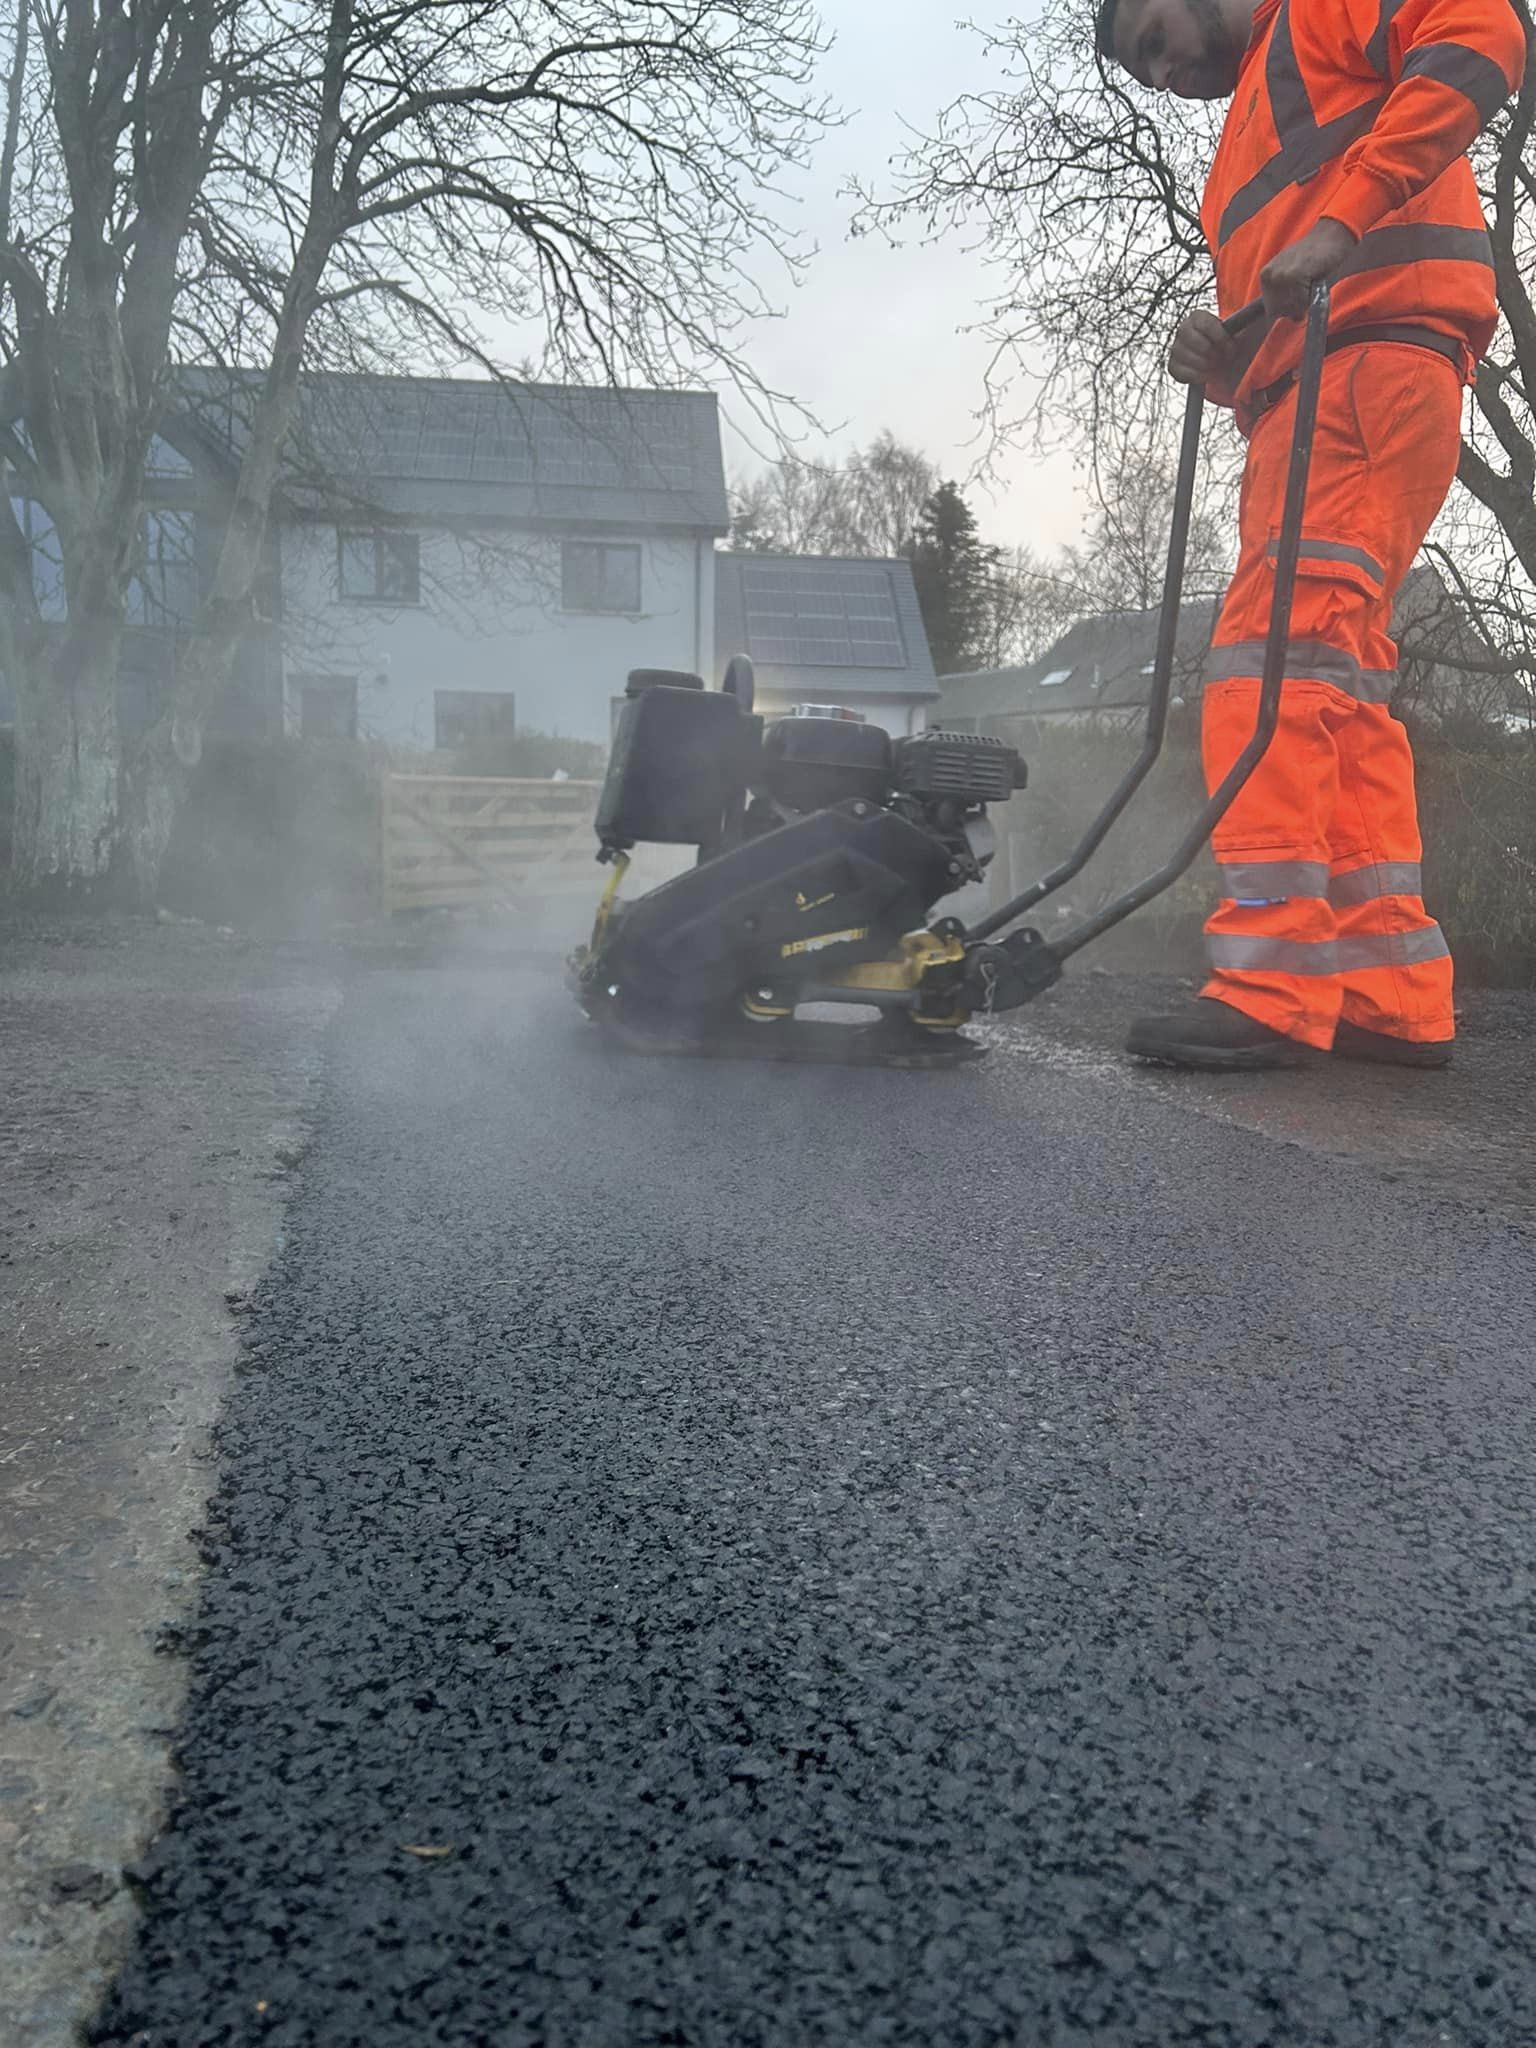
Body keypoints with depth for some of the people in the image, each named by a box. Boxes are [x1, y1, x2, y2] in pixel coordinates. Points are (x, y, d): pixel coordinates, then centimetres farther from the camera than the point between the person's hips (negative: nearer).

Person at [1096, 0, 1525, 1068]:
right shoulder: (1244, 157, 35)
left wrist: (1342, 220, -17)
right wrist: (1227, 361, 7)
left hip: (1373, 362, -10)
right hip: (1301, 400, 10)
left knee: (1273, 655, -22)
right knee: (1341, 693, 2)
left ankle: (1273, 987, -28)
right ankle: (1396, 997, 1)